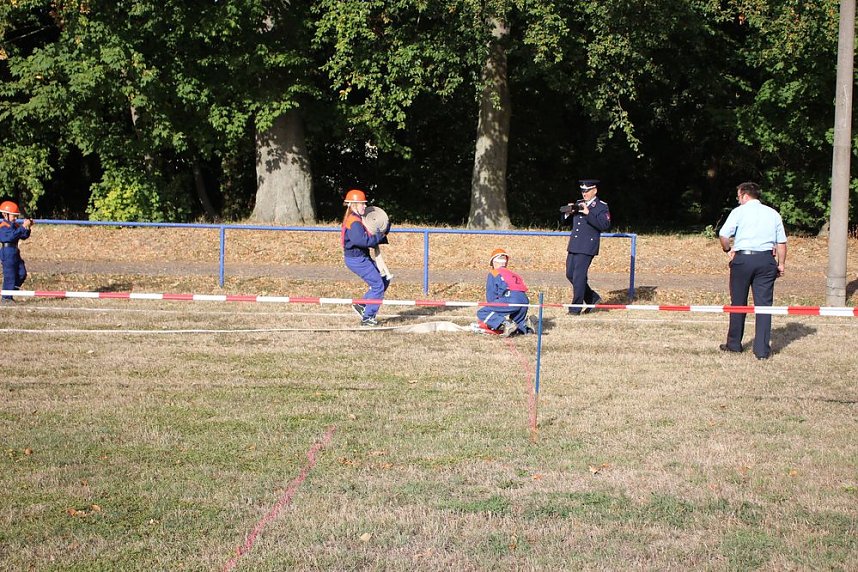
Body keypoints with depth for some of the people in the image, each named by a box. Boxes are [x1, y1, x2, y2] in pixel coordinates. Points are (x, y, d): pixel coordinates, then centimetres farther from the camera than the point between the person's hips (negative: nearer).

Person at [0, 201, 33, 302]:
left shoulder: (15, 225, 13)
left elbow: (24, 236, 13)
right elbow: (11, 236, -29)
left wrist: (28, 227, -4)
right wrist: (23, 227, -30)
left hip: (15, 253, 9)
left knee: (22, 274, 8)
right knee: (9, 275, -5)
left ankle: (10, 291, 18)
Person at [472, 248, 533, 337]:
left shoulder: (493, 274, 16)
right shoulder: (514, 274, 33)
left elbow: (491, 297, 9)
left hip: (510, 299, -7)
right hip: (525, 301, 7)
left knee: (481, 313, 0)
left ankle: (505, 323, -20)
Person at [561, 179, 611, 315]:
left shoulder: (601, 206, -3)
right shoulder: (578, 204, 16)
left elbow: (605, 225, -18)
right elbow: (564, 222, 19)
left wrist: (588, 213, -22)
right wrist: (567, 213, -3)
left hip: (587, 247, -7)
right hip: (573, 246, 7)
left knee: (579, 275, -9)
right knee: (570, 274, 9)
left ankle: (576, 308, 0)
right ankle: (592, 298, 23)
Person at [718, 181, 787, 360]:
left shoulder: (739, 211, 1)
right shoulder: (773, 213, 12)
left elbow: (723, 235, -7)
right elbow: (781, 242, 9)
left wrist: (728, 250, 10)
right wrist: (781, 264, 14)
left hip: (742, 259, -2)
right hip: (766, 260, 2)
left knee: (738, 303, 10)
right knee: (764, 304, 1)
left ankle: (734, 344, 20)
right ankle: (762, 350, -3)